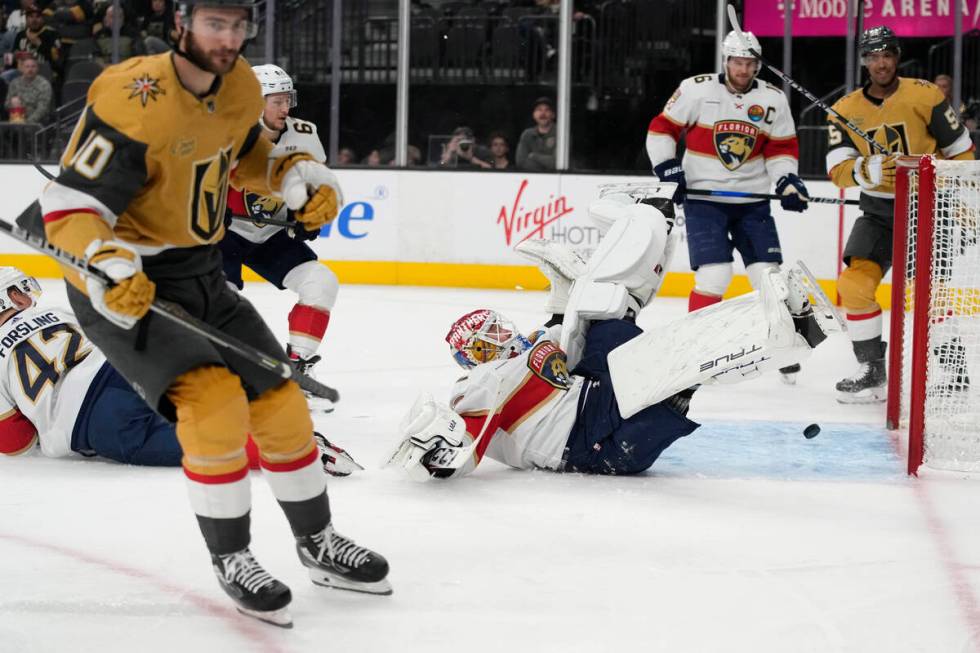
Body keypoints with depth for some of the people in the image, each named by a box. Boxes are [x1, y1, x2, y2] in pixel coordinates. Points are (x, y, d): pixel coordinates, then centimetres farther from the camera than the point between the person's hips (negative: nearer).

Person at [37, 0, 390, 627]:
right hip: (124, 284, -8)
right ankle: (232, 560, -4)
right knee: (214, 401, -23)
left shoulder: (241, 88, -3)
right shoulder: (135, 102, -26)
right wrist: (105, 264, -43)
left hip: (200, 275, 8)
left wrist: (297, 174, 1)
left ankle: (319, 542, 30)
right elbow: (69, 203, -26)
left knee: (280, 401, 9)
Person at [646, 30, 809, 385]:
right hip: (704, 198, -3)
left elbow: (782, 148, 7)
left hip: (753, 200, 3)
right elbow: (661, 128, -1)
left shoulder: (773, 99, 1)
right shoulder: (696, 89, -8)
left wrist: (788, 181, -9)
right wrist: (668, 169, -11)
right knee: (715, 275, -15)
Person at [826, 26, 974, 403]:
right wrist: (867, 170, -32)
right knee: (854, 284, -9)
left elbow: (960, 152, -2)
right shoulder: (846, 110, -2)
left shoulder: (924, 96, -10)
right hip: (878, 212, 4)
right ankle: (872, 372, 2)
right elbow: (837, 170, -11)